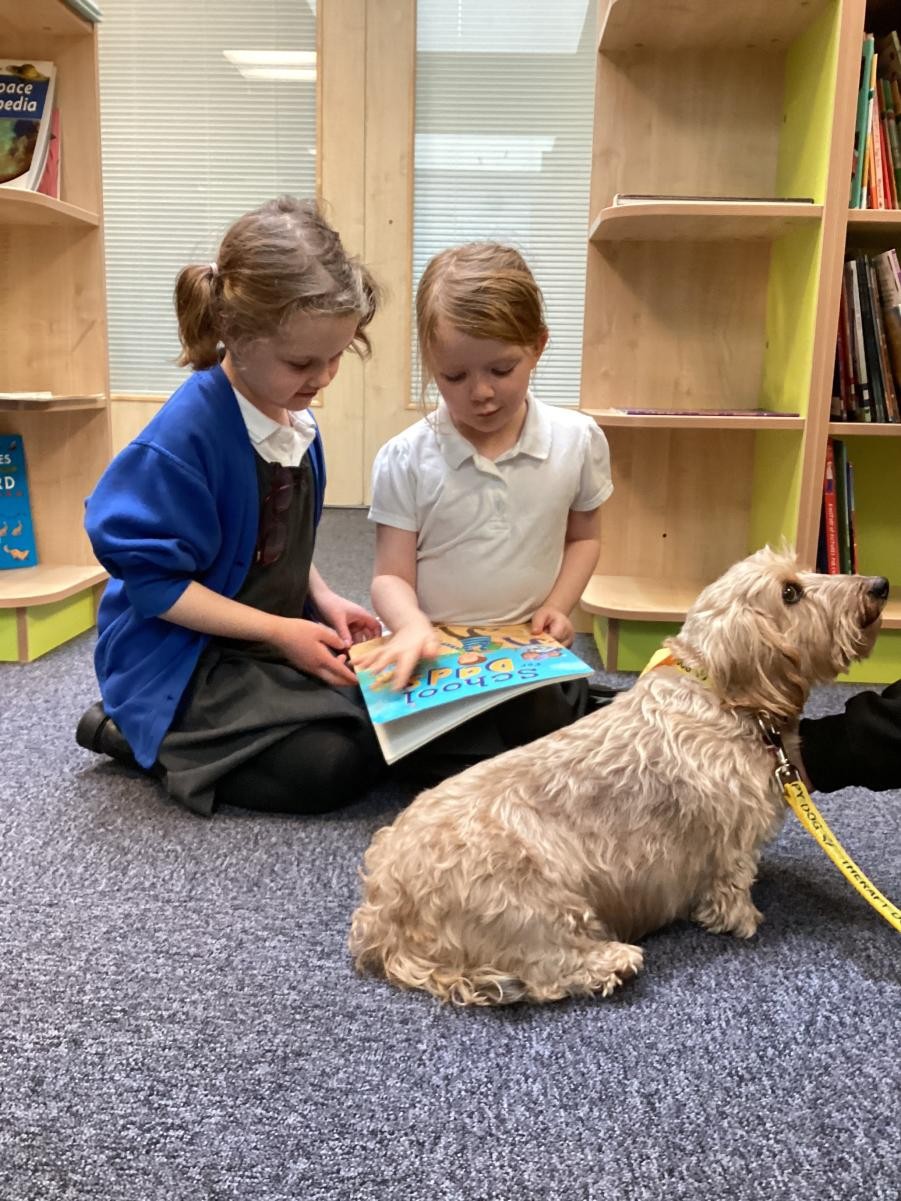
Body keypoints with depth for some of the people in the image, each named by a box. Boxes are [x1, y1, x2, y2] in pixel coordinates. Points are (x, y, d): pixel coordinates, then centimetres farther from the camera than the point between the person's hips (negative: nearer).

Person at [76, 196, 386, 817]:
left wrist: (323, 600, -3)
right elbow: (154, 581, -21)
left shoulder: (297, 417, 1)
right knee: (330, 764, -21)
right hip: (181, 656, -8)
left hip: (279, 633, 9)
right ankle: (132, 733, -2)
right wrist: (279, 632, -22)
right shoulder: (185, 433, -24)